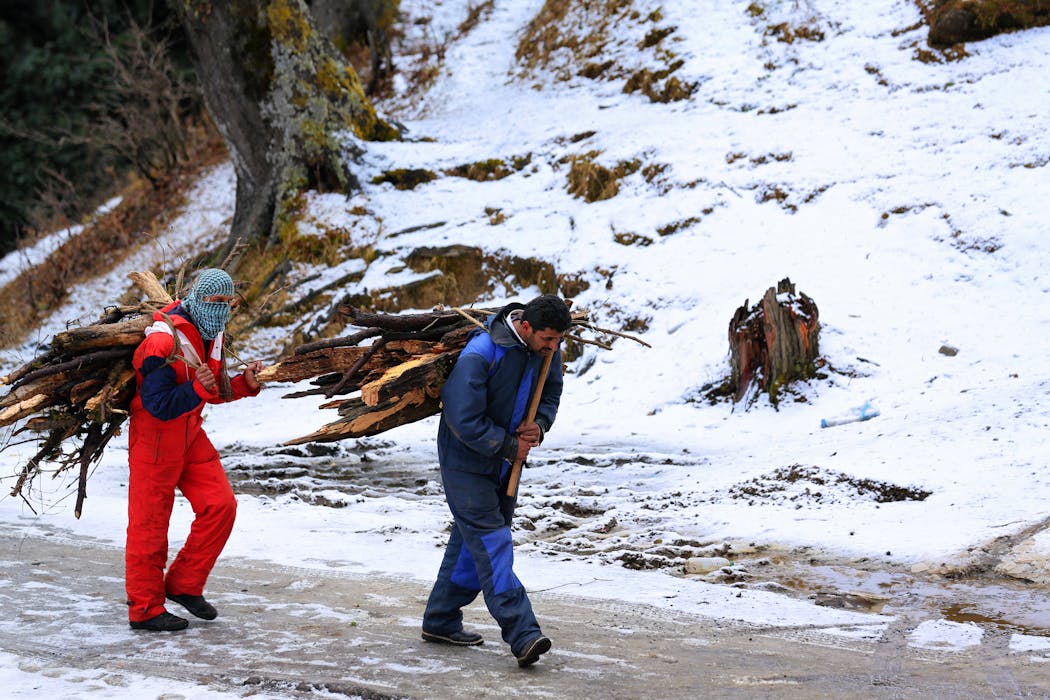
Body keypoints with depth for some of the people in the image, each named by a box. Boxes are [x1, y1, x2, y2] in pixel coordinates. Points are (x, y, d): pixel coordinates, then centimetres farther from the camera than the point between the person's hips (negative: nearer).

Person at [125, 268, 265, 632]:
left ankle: (184, 585, 12)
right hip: (155, 435, -8)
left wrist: (245, 383, -5)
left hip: (190, 434, 8)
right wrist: (198, 389, -38)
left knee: (220, 505, -1)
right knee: (149, 522, 0)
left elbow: (217, 390, 13)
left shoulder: (210, 335, 4)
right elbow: (159, 405, -26)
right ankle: (144, 609, 11)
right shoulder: (165, 341, -24)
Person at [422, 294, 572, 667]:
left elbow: (551, 392, 11)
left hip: (504, 464, 8)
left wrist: (540, 423, -10)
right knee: (492, 542, -13)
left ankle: (441, 621, 26)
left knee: (473, 541, 14)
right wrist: (510, 447, -17)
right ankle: (522, 634, -20)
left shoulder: (547, 348, -6)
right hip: (466, 460, -8)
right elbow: (464, 421, -27)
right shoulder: (479, 356, -29)